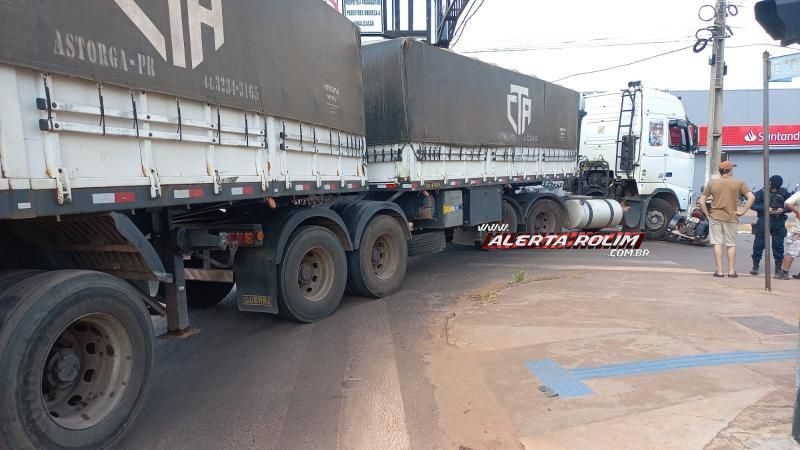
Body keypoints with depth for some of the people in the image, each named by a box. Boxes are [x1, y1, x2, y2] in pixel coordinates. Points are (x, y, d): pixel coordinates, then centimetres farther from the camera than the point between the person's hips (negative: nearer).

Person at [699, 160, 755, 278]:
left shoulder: (712, 183, 1)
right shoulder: (739, 183, 0)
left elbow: (702, 201, -3)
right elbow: (751, 197, -9)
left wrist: (707, 214, 5)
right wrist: (742, 212, -4)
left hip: (715, 217, 0)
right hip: (731, 218, 0)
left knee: (717, 244, 3)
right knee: (731, 245, 10)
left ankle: (719, 271, 3)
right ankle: (731, 271, 13)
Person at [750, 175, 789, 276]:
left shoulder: (784, 193, 5)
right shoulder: (762, 192, 0)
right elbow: (753, 204, -6)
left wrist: (783, 209, -12)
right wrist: (765, 208, -19)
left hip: (778, 223, 1)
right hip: (763, 222, -1)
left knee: (778, 246, 4)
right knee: (758, 244, 1)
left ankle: (778, 269, 15)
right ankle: (755, 267, 12)